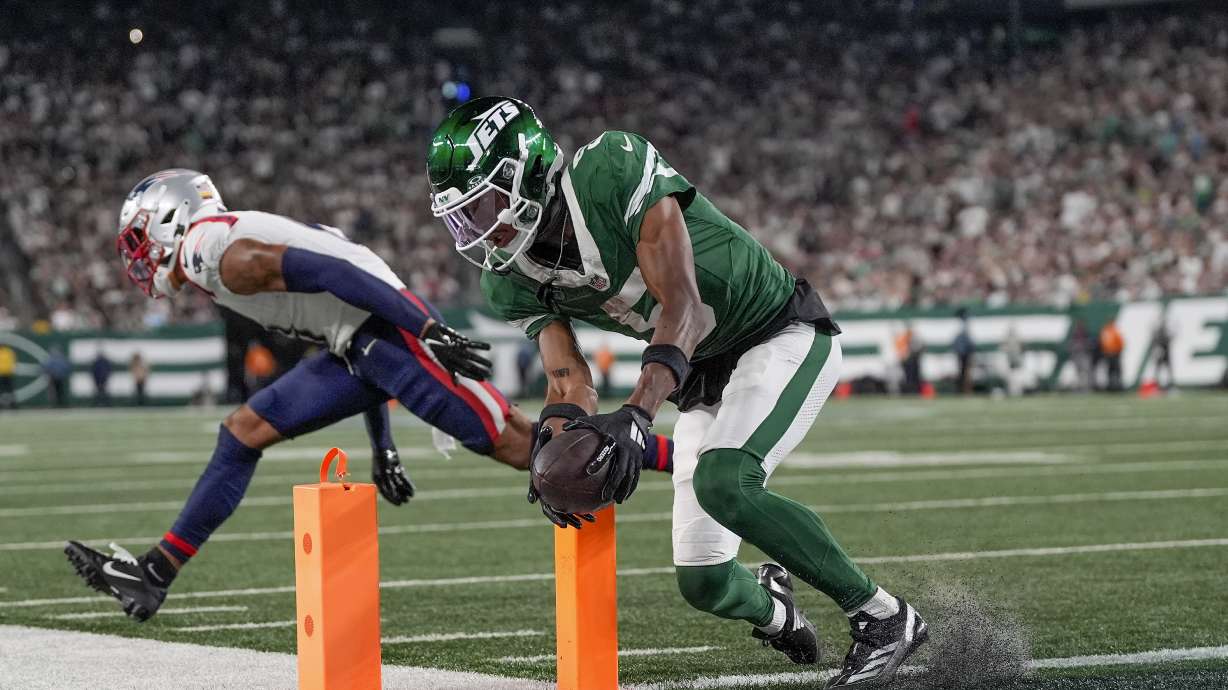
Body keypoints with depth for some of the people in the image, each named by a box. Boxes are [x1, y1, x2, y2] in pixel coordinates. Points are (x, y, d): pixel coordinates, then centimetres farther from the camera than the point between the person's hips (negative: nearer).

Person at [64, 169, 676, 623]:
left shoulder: (218, 250, -8)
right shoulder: (237, 240, 23)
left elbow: (328, 272, -21)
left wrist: (428, 330, -27)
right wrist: (381, 445, 23)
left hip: (391, 331, -10)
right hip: (358, 349, 10)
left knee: (516, 444, -11)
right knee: (245, 430, 11)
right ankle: (154, 574, 13)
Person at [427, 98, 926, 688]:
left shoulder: (613, 170, -27)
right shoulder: (514, 279, -5)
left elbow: (681, 305, -31)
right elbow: (569, 378, -7)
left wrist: (635, 416, -43)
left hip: (782, 336, -7)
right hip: (703, 376, 7)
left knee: (721, 481, -33)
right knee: (705, 584, -1)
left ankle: (884, 618, -18)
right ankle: (771, 608, 37)